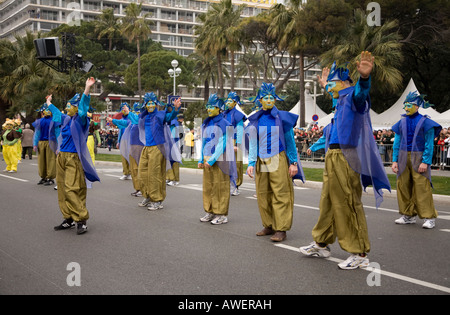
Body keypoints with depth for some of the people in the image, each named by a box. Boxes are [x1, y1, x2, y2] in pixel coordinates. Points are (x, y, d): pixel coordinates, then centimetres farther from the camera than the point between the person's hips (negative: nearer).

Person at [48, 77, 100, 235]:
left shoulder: (80, 120, -8)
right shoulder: (66, 119, 14)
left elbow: (84, 106, -25)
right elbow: (56, 113, 35)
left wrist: (87, 89, -38)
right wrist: (49, 103, 52)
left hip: (74, 159, -8)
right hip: (62, 158, 8)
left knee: (72, 189, -14)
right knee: (63, 189, 10)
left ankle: (82, 220, -8)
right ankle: (69, 219, 18)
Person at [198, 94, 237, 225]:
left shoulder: (223, 124, -9)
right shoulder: (206, 124, 14)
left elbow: (222, 145, -15)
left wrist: (212, 160, -19)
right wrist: (201, 159, 10)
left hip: (219, 160, -8)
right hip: (208, 160, 8)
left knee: (220, 188, -3)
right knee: (207, 187, 10)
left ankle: (222, 215, 3)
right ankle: (210, 212, 20)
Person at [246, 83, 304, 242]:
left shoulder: (282, 117, 2)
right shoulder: (255, 120, 10)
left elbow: (290, 141, 4)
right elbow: (253, 144, 13)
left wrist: (294, 163, -2)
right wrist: (251, 163, 3)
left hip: (278, 160, -4)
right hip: (261, 162, 4)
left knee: (280, 195, -6)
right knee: (263, 196, 6)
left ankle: (281, 229, -4)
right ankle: (269, 226, 18)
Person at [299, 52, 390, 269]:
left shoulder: (353, 98, -11)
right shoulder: (340, 101, 17)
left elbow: (361, 93, -37)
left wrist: (364, 77, -57)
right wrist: (326, 86, 57)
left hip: (345, 157, -10)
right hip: (333, 156, 10)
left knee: (348, 204, -6)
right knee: (328, 201, 19)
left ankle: (359, 254, 2)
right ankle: (321, 244, 33)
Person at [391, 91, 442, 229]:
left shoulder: (425, 122, -3)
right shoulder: (402, 122, 10)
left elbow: (429, 144, -6)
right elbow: (397, 142, 12)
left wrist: (425, 162, -15)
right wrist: (395, 160, 5)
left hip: (418, 158, -5)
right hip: (403, 157, 5)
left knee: (422, 188, -7)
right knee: (403, 186, 6)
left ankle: (429, 217, -1)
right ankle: (408, 216, 18)